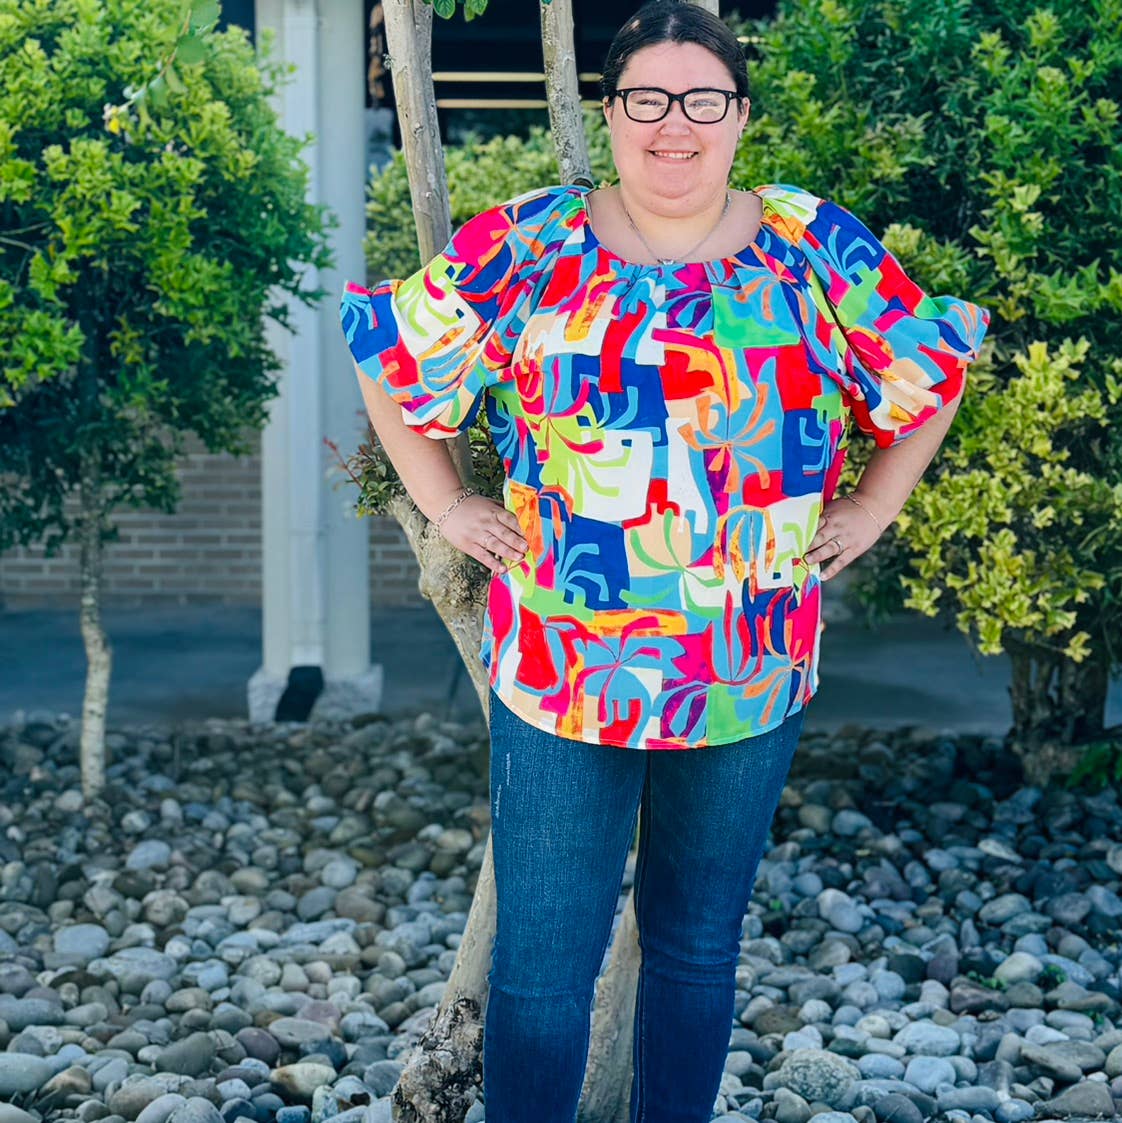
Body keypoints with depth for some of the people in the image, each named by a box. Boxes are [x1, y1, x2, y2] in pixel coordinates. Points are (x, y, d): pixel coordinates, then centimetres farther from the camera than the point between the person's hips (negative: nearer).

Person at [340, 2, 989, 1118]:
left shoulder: (819, 251, 0)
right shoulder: (525, 247, -3)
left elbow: (930, 374, 12)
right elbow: (394, 358, 6)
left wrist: (871, 509, 7)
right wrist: (445, 505, 3)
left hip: (750, 679, 2)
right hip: (559, 671, -1)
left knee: (698, 946, 16)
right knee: (541, 965, 3)